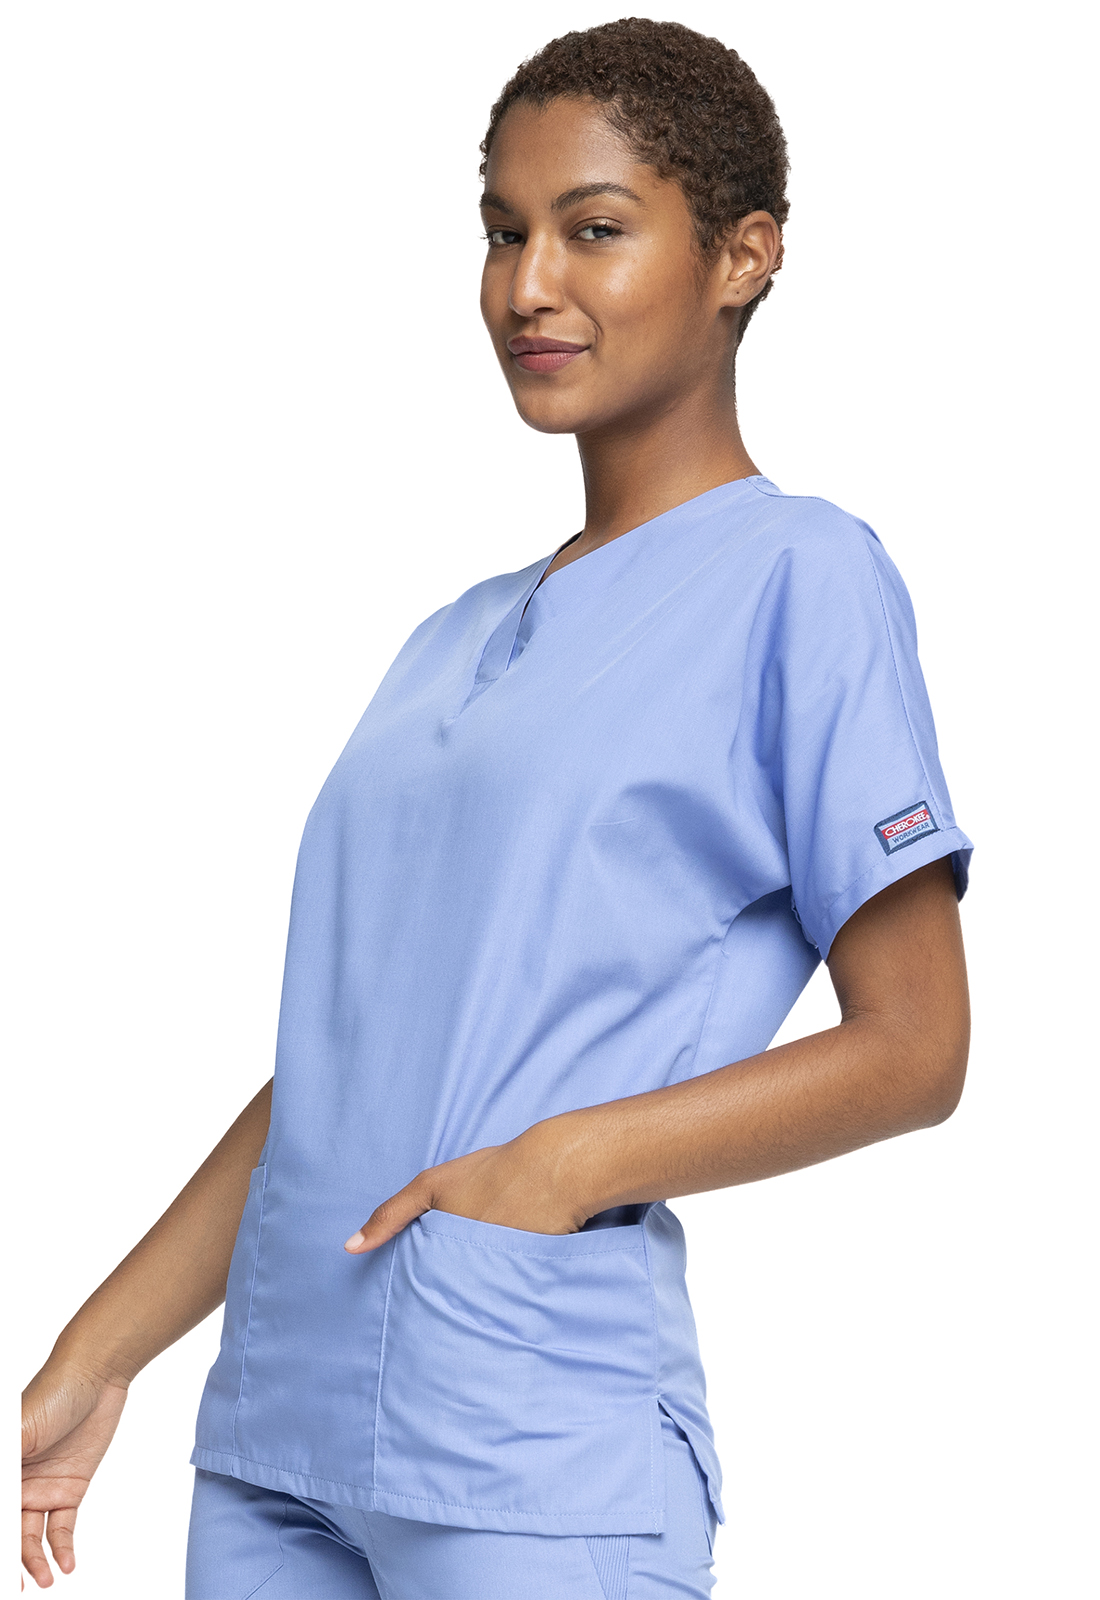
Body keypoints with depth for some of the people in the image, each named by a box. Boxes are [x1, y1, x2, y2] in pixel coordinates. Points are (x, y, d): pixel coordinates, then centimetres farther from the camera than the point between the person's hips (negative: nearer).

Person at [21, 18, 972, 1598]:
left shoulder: (800, 580, -2)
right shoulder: (454, 643, 18)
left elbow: (915, 1050, -6)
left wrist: (580, 1161, -17)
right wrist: (94, 1361, 15)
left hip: (532, 1462, -6)